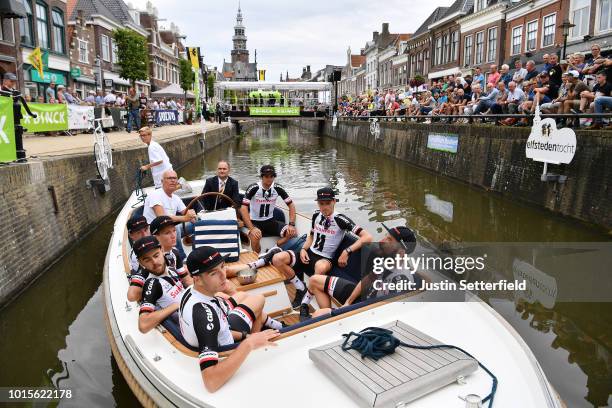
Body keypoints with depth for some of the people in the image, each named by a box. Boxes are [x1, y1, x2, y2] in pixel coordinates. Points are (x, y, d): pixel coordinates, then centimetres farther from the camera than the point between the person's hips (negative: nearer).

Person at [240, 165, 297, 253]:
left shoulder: (278, 188, -7)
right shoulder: (253, 188, -17)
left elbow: (291, 205, -1)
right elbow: (243, 208, -24)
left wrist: (292, 224, -14)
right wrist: (252, 228, -34)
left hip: (270, 221, 4)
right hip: (254, 222, -4)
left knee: (292, 232, -16)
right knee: (255, 237, -37)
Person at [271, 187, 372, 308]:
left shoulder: (340, 219, -14)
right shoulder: (316, 215, 4)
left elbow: (367, 237, -22)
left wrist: (347, 251, -27)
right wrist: (303, 249, 1)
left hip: (325, 259, -6)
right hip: (309, 253, 6)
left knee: (321, 267, -43)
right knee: (277, 259, -16)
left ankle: (305, 303, -22)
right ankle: (300, 288, 2)